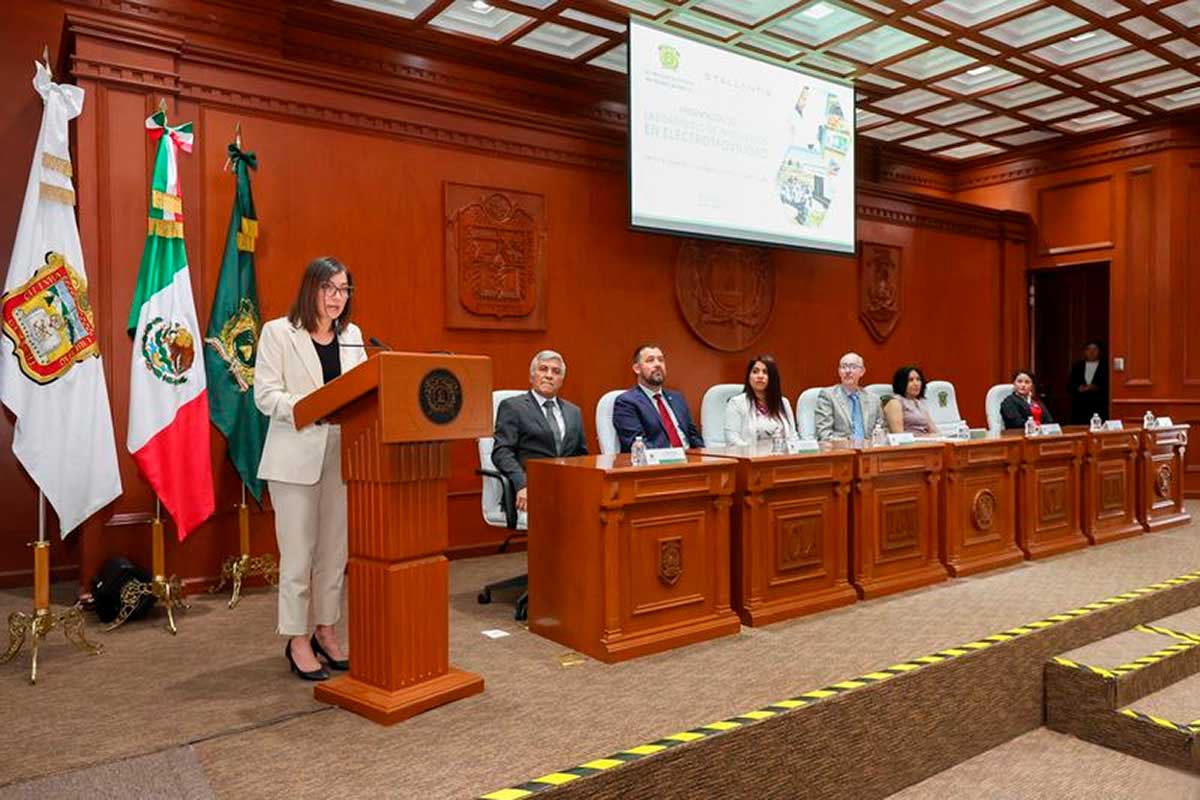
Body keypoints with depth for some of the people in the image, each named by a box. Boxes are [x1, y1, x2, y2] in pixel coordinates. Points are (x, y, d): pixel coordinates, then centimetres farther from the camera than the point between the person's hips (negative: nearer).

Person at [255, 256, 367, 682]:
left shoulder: (352, 336, 13)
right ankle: (297, 639, 13)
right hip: (296, 456, -5)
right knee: (298, 552, 1)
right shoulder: (277, 332, -2)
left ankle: (325, 630, 24)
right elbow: (265, 395, -10)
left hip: (341, 454, 5)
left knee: (334, 550, 10)